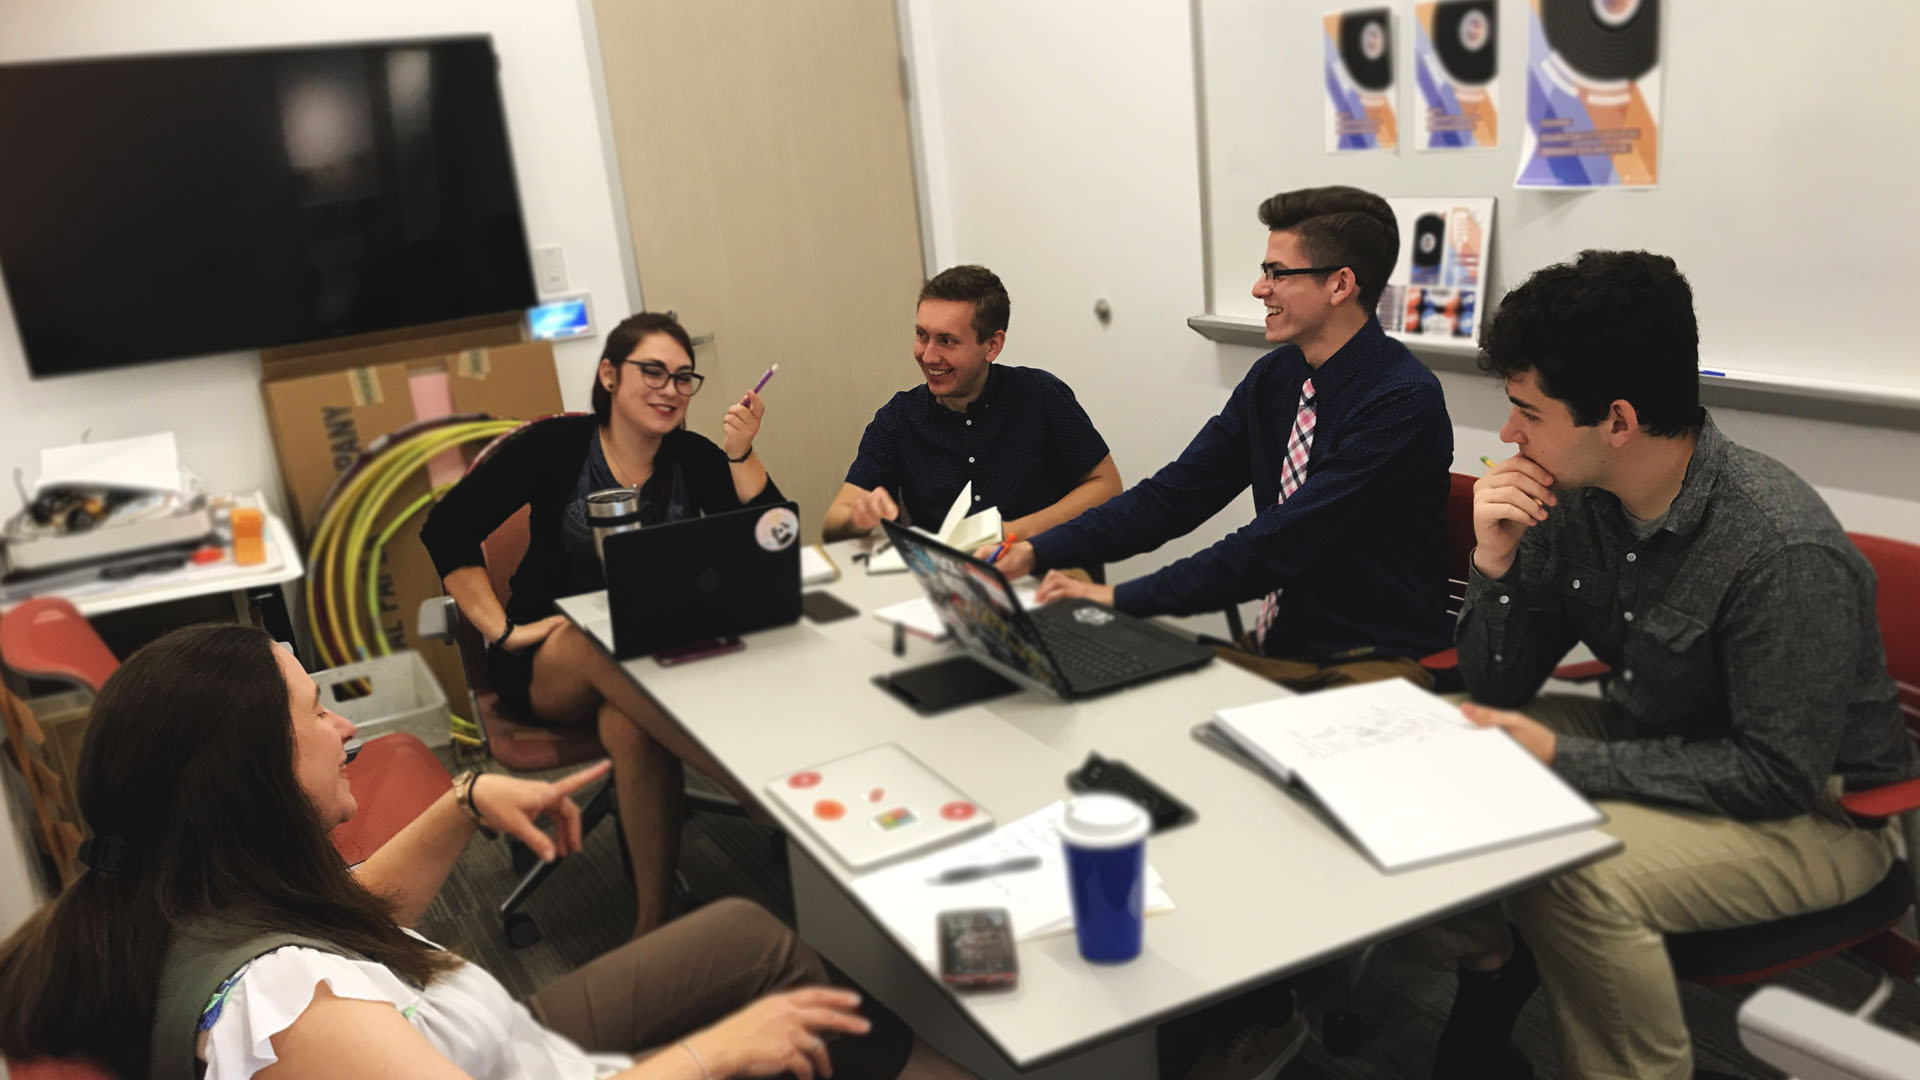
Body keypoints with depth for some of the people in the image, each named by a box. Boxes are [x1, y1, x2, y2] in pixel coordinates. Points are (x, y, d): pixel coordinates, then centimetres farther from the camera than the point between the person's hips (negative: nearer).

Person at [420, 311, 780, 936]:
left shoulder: (693, 460, 4)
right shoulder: (556, 446, -4)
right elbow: (447, 529, -9)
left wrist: (741, 455, -16)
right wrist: (502, 630, -16)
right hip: (549, 662, -1)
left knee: (629, 725, -35)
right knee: (603, 641, -38)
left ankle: (654, 922, -29)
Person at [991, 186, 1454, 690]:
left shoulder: (1403, 402, -18)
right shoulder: (1275, 377, 6)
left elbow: (1282, 543, -24)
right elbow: (1174, 496, 4)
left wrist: (1122, 597, -25)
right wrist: (1036, 551, -8)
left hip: (1374, 666, -7)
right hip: (1275, 647, 7)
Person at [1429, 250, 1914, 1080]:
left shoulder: (1784, 552, -29)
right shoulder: (1574, 501, -9)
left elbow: (1779, 777, -26)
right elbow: (1498, 691, -2)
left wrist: (1565, 758, -27)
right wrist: (1494, 564, -20)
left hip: (1814, 813, -7)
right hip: (1650, 746, 7)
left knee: (1574, 874, -32)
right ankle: (1489, 975, 13)